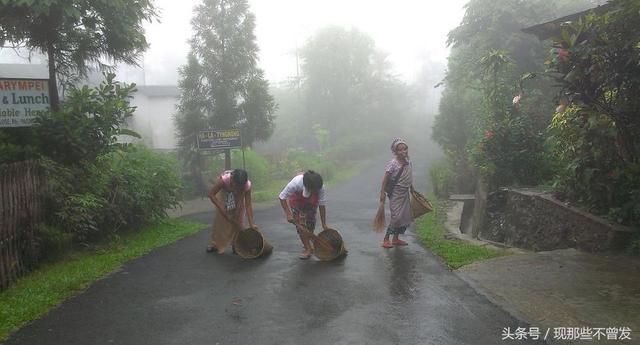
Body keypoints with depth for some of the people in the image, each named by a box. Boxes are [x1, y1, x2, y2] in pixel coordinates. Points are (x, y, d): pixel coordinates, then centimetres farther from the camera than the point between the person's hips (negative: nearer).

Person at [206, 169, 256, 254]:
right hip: (224, 192, 0)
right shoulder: (223, 179, -44)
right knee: (220, 218, 0)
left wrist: (251, 224, -36)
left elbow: (248, 205, -33)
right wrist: (221, 207, -36)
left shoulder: (247, 185, -39)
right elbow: (211, 194, -31)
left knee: (238, 219, -7)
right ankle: (216, 244, 15)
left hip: (239, 196, 0)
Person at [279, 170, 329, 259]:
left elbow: (322, 205, -28)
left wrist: (324, 225, -24)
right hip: (296, 203, -1)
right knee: (301, 225, -9)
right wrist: (288, 214, -35)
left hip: (311, 204, 1)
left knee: (310, 224, 5)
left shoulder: (320, 188, -37)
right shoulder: (295, 183, -42)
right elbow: (282, 198, -30)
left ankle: (307, 243, 28)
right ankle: (308, 248, -1)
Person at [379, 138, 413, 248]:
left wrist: (412, 189, 24)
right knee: (396, 216, -12)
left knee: (406, 216, 10)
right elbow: (385, 178, -14)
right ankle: (386, 239, -2)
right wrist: (382, 192, -16)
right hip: (395, 193, -7)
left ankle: (396, 238, 23)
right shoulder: (393, 163, -16)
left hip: (405, 193, 7)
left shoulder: (408, 162, 4)